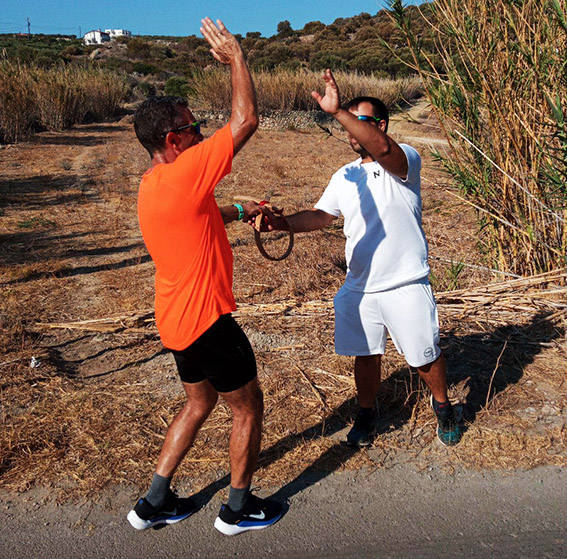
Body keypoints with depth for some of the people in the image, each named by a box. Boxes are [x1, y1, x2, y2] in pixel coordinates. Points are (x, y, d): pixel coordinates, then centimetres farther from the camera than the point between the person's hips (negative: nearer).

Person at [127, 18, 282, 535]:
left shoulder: (153, 186, 7)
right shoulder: (182, 176, -23)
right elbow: (247, 119, -19)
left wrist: (237, 212, 25)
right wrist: (235, 56, -8)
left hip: (179, 319, 10)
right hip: (206, 320, -9)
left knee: (200, 403, 25)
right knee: (248, 408, 10)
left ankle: (154, 502, 32)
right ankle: (239, 509, 27)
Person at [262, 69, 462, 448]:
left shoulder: (404, 159, -10)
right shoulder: (345, 176, 10)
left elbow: (381, 149, -32)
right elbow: (321, 215, 8)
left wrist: (337, 111, -39)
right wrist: (283, 223, -10)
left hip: (407, 285, -4)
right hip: (359, 287, 5)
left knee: (426, 357, 10)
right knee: (365, 355, 15)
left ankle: (443, 408, 38)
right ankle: (367, 414, 37)